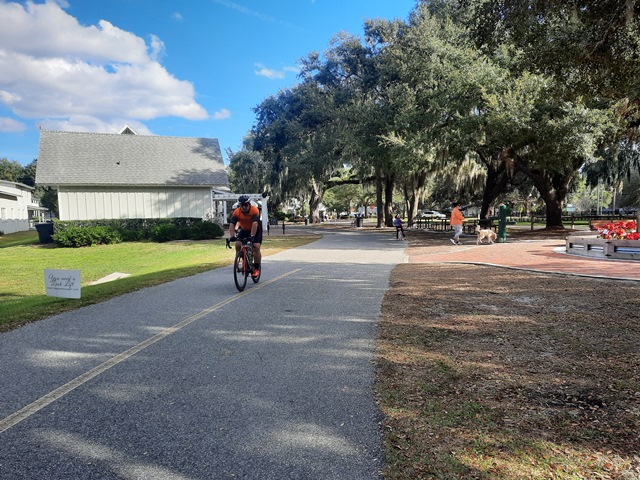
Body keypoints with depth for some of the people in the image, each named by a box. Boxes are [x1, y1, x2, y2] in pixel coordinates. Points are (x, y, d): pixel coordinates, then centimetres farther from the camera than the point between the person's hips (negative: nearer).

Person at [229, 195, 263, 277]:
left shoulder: (254, 210, -30)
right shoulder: (236, 212, -21)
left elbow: (255, 224, -41)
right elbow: (231, 225, -29)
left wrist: (252, 236, -51)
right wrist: (232, 236, -43)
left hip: (256, 230, -3)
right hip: (244, 230, 3)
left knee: (256, 247, -19)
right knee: (237, 244, -17)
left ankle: (256, 268, -5)